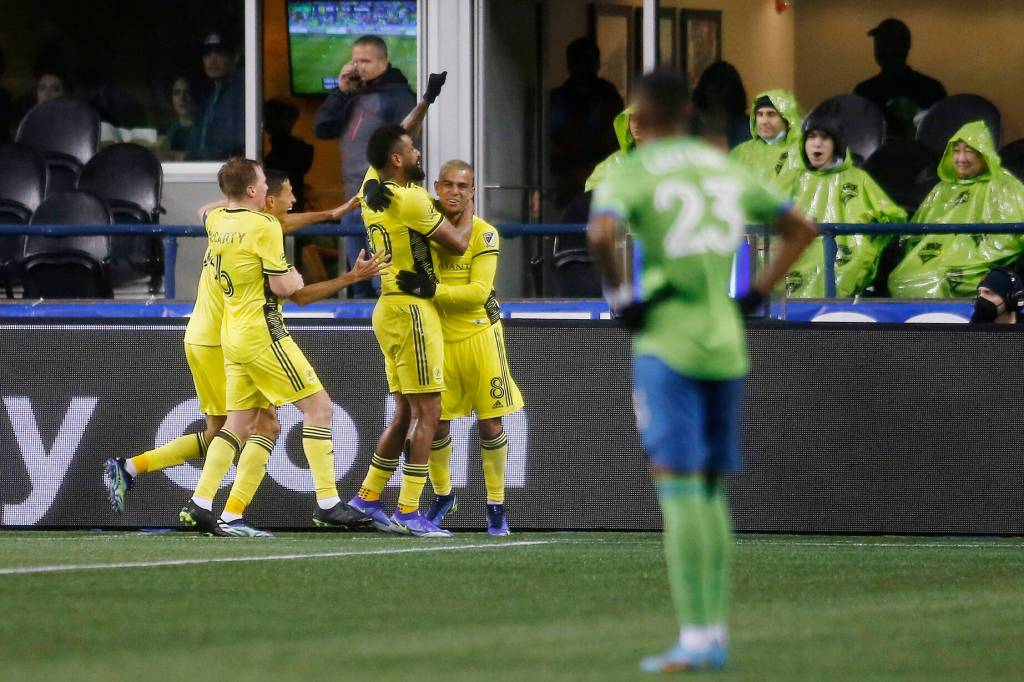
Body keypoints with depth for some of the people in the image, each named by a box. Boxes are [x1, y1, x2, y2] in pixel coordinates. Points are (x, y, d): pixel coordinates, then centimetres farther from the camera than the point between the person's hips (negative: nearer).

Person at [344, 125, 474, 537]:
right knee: (426, 413, -7)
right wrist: (468, 209, 9)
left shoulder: (371, 192, 8)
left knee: (405, 413, 16)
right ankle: (408, 513, -10)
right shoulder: (410, 200, -17)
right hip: (412, 310, -9)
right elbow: (457, 244, -8)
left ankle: (366, 499, 18)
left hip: (389, 310, 9)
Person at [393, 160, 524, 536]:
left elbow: (479, 292, -18)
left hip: (478, 334, -2)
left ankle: (496, 503, 12)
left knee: (490, 422, -1)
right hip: (437, 336, 2)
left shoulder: (484, 233, -11)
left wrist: (434, 290, -30)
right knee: (436, 422, 1)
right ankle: (442, 494, 25)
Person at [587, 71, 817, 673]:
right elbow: (802, 228, 19)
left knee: (678, 487, -8)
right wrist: (757, 295, 16)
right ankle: (716, 635, 12)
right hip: (727, 347, 6)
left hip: (667, 346, -6)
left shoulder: (630, 175, -5)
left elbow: (602, 233, -26)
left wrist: (620, 296, -11)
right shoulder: (727, 169, 14)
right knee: (711, 492, 13)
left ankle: (695, 638, -13)